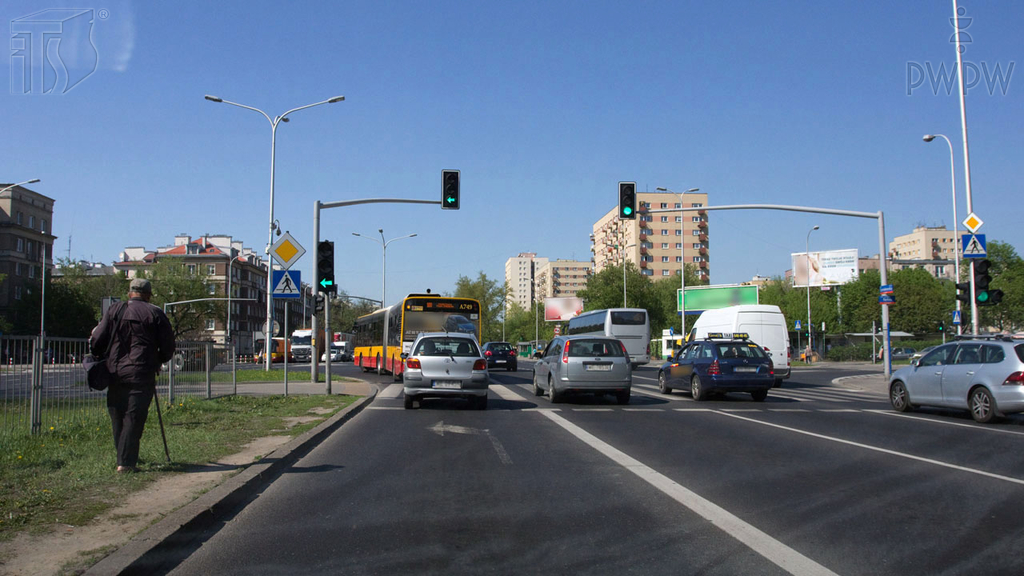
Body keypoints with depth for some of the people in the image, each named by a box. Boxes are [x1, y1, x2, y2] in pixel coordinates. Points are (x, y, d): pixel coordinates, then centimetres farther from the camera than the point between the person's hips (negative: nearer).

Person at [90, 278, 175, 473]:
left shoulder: (113, 311, 8)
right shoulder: (155, 314, 1)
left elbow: (97, 342, 5)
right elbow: (168, 347, 2)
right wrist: (157, 362, 21)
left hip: (115, 374, 3)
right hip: (142, 375, -3)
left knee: (118, 418, 14)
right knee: (134, 418, -2)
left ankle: (124, 458, 21)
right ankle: (125, 463, -6)